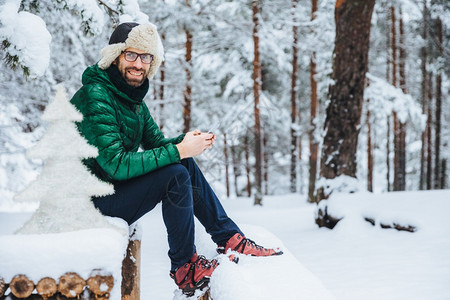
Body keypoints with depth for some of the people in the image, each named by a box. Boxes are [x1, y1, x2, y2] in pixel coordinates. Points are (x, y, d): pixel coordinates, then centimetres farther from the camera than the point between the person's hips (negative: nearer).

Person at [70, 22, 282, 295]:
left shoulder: (134, 99, 9)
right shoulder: (95, 96, -21)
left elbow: (156, 144, 13)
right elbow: (116, 164, -29)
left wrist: (187, 141, -10)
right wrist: (178, 151, -26)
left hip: (114, 186, 9)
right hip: (94, 202, -9)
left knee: (186, 165, 2)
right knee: (176, 175, -21)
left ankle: (229, 237, 6)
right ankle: (184, 268, -9)